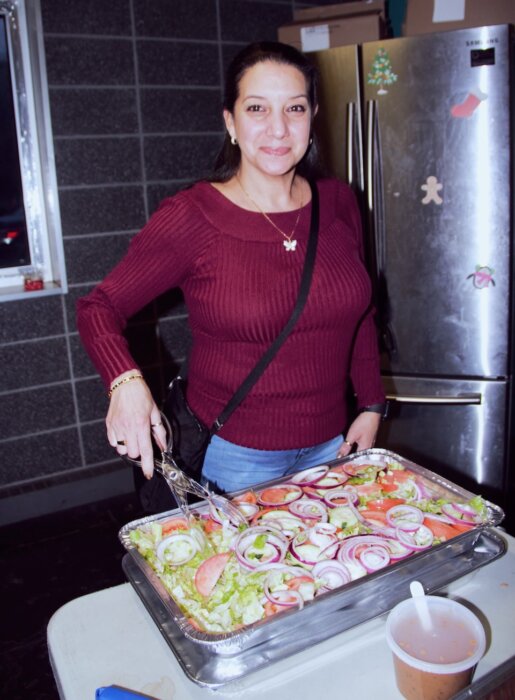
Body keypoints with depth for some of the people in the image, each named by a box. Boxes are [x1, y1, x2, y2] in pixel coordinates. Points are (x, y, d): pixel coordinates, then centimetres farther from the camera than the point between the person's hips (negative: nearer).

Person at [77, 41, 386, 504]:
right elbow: (98, 308, -10)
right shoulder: (190, 218, -16)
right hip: (235, 457, -4)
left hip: (332, 445, 5)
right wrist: (127, 381, -29)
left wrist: (371, 406, 7)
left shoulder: (338, 202, -2)